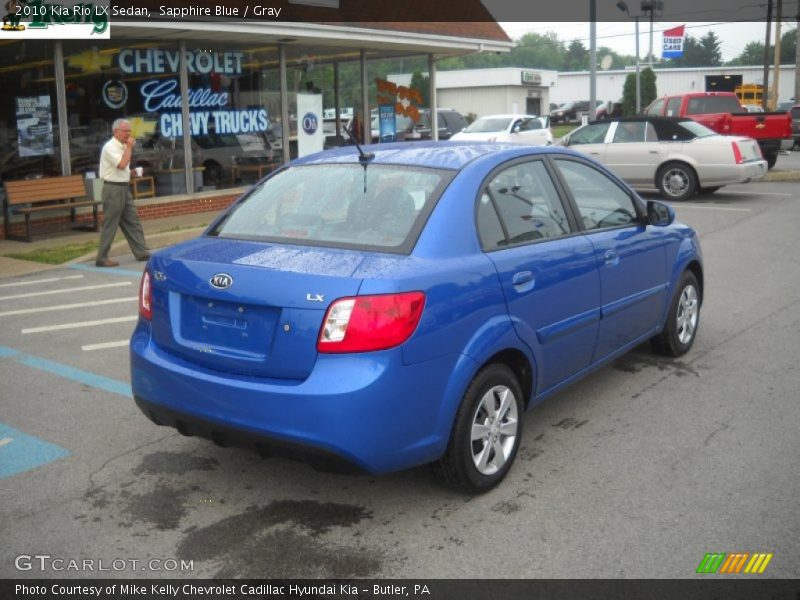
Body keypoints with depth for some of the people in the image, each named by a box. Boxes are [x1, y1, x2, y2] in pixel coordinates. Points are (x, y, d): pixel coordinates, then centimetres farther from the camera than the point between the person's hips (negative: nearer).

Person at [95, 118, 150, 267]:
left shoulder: (123, 146, 14)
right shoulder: (110, 147, -14)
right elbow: (122, 164, -27)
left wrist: (132, 172, 8)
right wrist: (129, 147, -18)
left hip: (124, 188, 9)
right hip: (113, 189, -9)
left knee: (132, 222, 10)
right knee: (110, 225, -4)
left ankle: (142, 252, 15)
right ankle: (102, 259, 2)